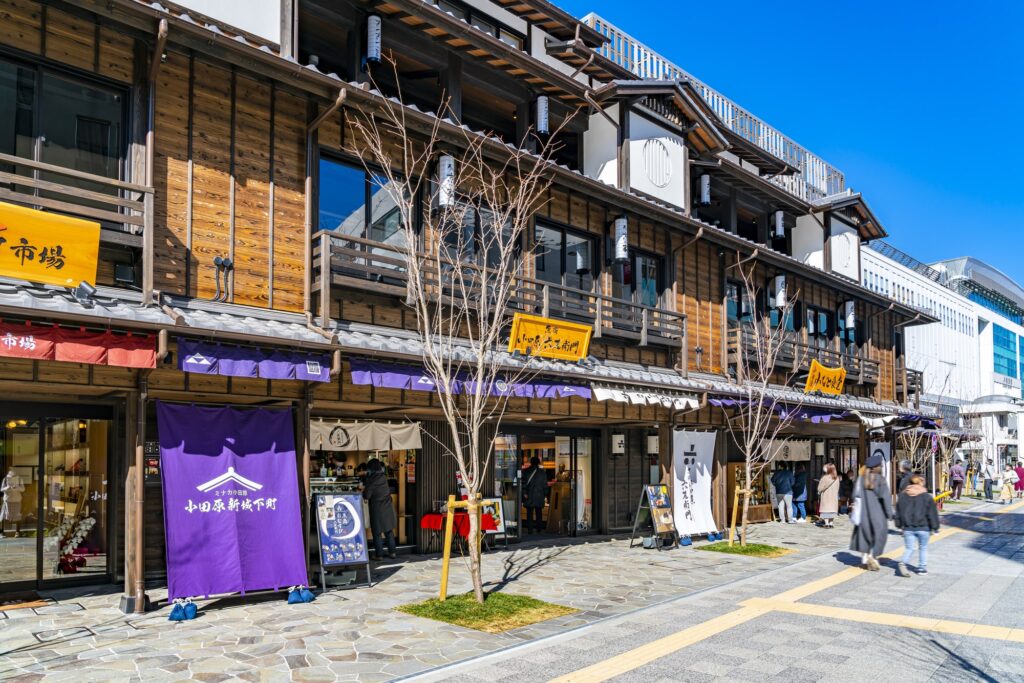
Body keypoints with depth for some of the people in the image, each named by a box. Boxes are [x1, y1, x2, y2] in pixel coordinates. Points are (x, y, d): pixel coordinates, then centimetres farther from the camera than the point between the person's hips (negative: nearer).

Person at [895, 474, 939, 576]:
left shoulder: (903, 496, 5)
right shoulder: (927, 497, -4)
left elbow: (898, 512, 9)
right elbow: (932, 513, -3)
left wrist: (899, 525, 17)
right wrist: (934, 527, 3)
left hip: (908, 528, 2)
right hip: (923, 528, -2)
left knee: (909, 548, 6)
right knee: (923, 548, 13)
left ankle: (903, 563, -16)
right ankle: (922, 568, 16)